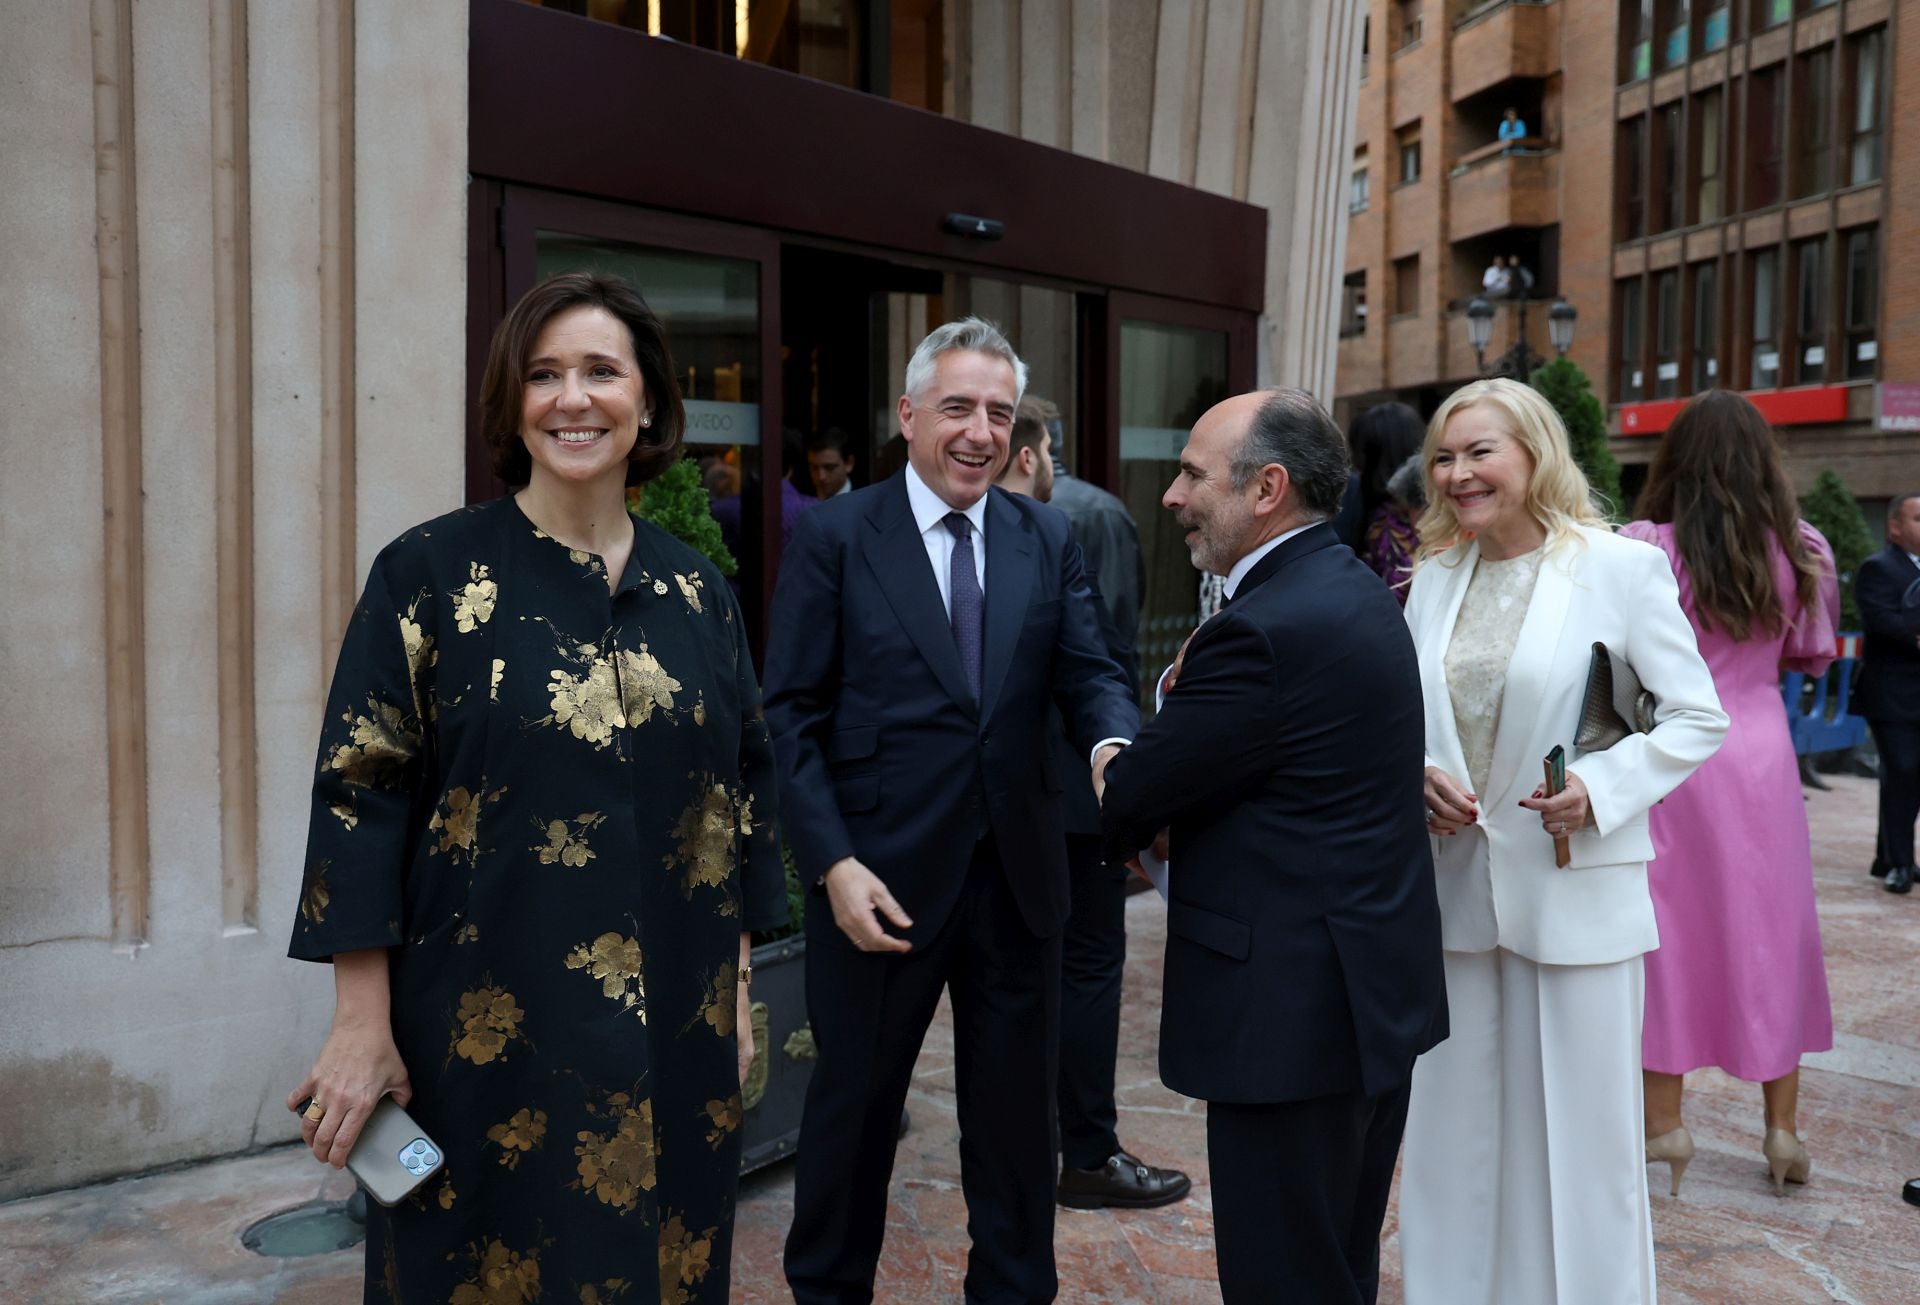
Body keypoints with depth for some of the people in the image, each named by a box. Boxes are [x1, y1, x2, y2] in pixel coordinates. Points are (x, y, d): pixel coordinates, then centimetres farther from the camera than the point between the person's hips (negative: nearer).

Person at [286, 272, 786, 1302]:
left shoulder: (694, 589, 5)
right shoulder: (428, 572, -5)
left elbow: (741, 789, 9)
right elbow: (359, 793, -7)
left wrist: (738, 988, 8)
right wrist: (362, 1023, -10)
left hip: (671, 1034, 3)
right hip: (485, 1031, -3)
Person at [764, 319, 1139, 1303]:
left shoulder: (1047, 540, 6)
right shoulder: (835, 536, -5)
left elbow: (1089, 673, -1)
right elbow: (791, 716, -7)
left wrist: (1111, 746, -24)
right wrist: (833, 863, -16)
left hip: (1019, 874, 3)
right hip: (883, 876, -3)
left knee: (1017, 1107, 17)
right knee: (855, 1102, 15)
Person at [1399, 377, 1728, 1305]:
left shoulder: (1621, 566, -7)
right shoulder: (1436, 575, 8)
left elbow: (1698, 718, -4)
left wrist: (1601, 787, -18)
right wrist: (1418, 777, -7)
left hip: (1575, 893, -4)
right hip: (1453, 886, 4)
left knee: (1576, 1133, 7)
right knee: (1454, 1127, 14)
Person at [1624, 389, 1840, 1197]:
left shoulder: (1646, 548, -13)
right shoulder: (1800, 551, -1)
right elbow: (1811, 655, 8)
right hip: (1762, 757, 3)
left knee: (1672, 932, 9)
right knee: (1768, 935, 14)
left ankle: (1664, 1120, 17)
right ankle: (1782, 1127, 22)